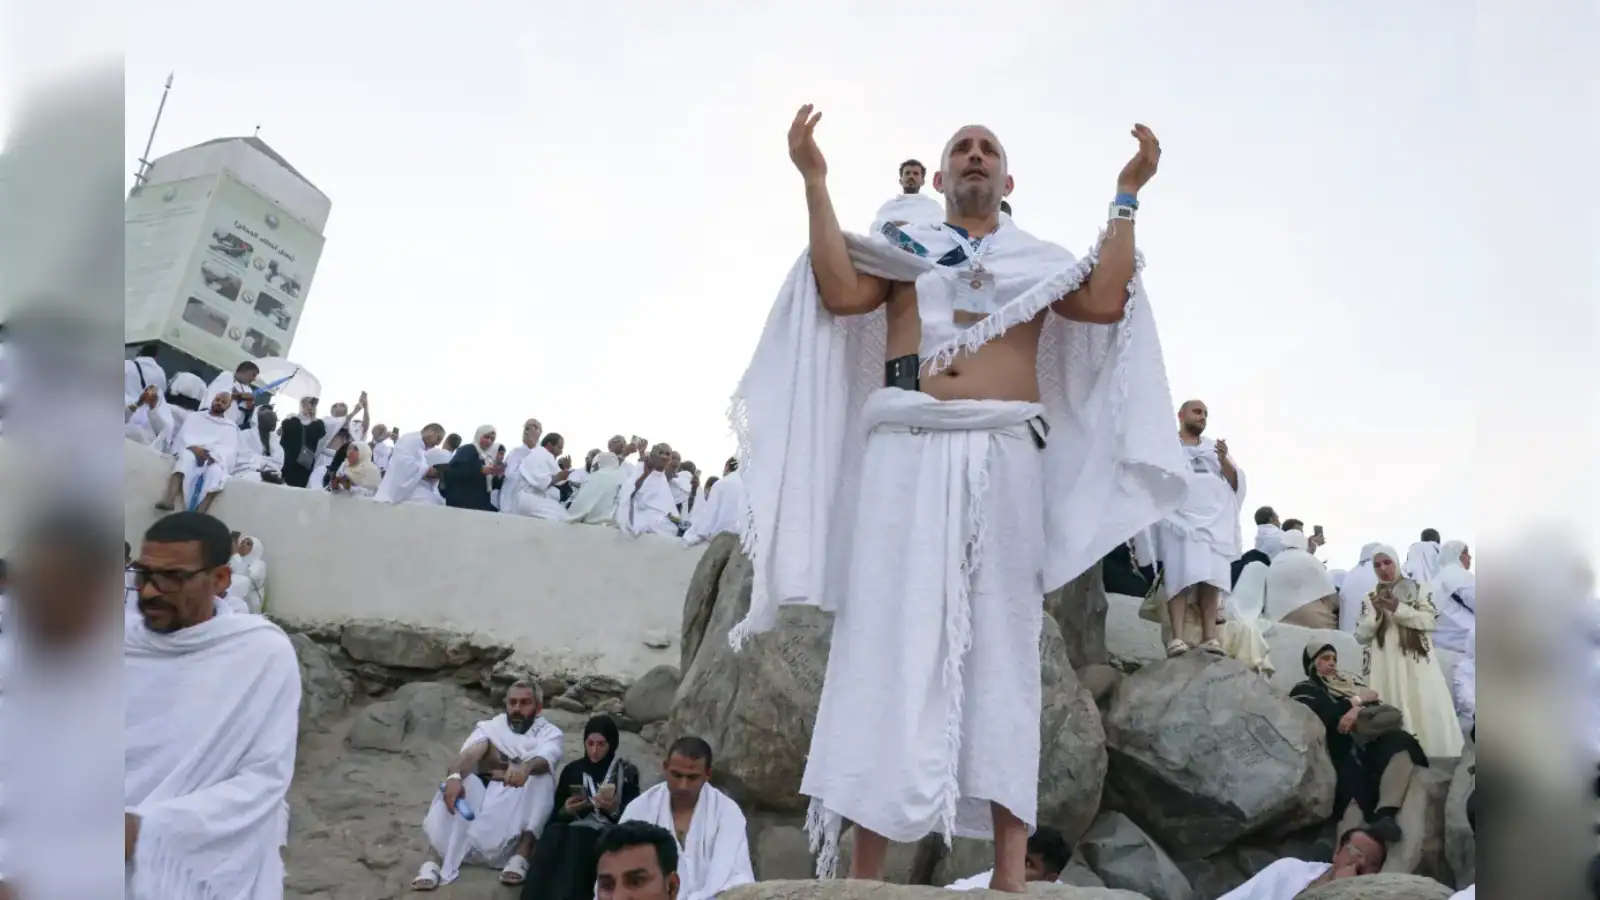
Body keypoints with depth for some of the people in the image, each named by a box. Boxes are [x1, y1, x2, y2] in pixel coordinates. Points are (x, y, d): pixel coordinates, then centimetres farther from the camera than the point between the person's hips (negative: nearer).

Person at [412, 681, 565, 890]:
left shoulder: (549, 733, 2)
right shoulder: (491, 727, 7)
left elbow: (545, 760, -23)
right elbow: (470, 753, -15)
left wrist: (526, 767, -48)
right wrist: (454, 776, -39)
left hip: (522, 811, -2)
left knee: (541, 776, -28)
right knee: (460, 780, -24)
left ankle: (521, 856, -32)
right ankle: (436, 857, -32)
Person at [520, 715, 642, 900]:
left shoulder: (626, 772, 10)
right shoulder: (572, 770, 19)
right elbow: (554, 815, 18)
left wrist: (614, 809, -15)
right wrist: (566, 810, -4)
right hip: (574, 829, 3)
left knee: (577, 837, -37)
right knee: (553, 834, -33)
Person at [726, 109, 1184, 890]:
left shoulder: (1039, 260, 22)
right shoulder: (901, 246, 20)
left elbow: (1108, 303, 5)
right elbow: (841, 295, 1)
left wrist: (1126, 197, 7)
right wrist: (815, 183, 0)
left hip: (1004, 455, 1)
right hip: (905, 452, 0)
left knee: (1002, 639, -4)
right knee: (889, 634, -7)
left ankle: (1011, 869, -3)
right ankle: (867, 861, -3)